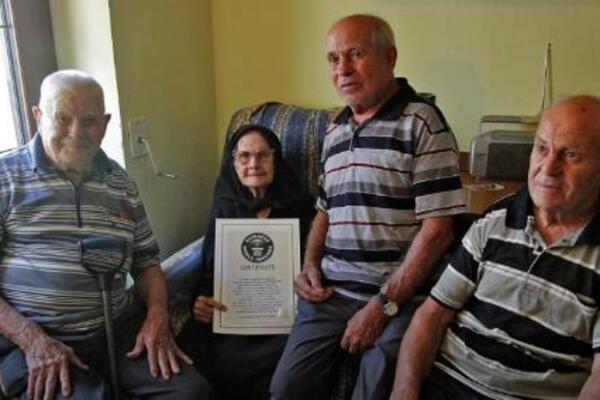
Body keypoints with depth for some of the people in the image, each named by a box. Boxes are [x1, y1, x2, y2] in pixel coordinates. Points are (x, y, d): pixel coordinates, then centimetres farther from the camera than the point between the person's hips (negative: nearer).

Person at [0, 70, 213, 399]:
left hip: (120, 329, 4)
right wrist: (31, 338, -15)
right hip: (29, 339, -3)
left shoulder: (121, 184, 12)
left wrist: (157, 316, -1)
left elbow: (146, 261, 17)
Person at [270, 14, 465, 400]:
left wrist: (383, 304, -14)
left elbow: (437, 229, -14)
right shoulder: (335, 131, 13)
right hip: (330, 291, 6)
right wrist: (310, 264, 6)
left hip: (399, 297, -5)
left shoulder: (423, 123, -8)